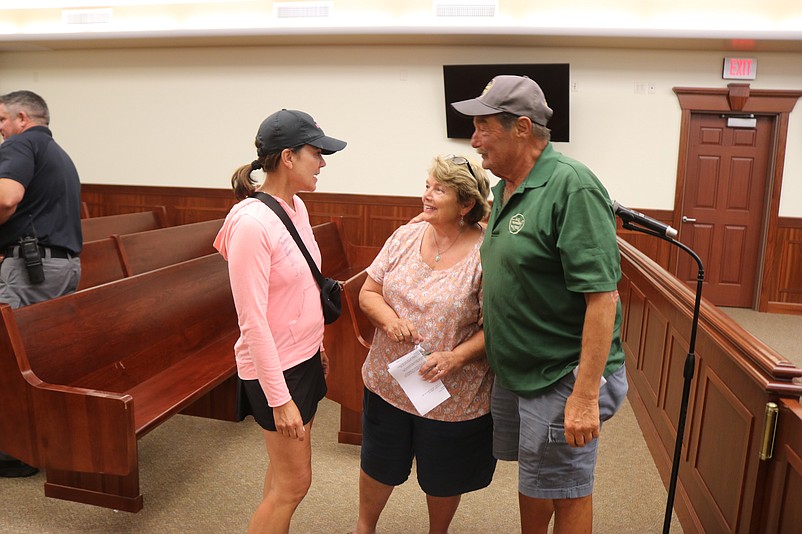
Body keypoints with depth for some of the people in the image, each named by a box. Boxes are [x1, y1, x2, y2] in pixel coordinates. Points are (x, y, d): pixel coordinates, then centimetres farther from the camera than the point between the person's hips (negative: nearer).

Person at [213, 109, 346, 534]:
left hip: (306, 356, 8)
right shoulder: (251, 223, -23)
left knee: (284, 470, 21)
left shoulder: (296, 207, 2)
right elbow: (253, 321, -23)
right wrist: (279, 398, -20)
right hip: (276, 368, -8)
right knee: (294, 482, 6)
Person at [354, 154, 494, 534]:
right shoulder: (406, 236, -3)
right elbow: (368, 292, 2)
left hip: (452, 394, -3)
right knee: (379, 465, 23)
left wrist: (455, 357, -29)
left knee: (443, 478, 20)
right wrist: (389, 319, -18)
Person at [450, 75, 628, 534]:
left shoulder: (572, 186, -21)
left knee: (565, 493, 11)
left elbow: (602, 295, -25)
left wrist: (585, 395, -26)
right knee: (531, 478, 24)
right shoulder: (504, 188, 6)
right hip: (515, 371, 8)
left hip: (563, 377, -8)